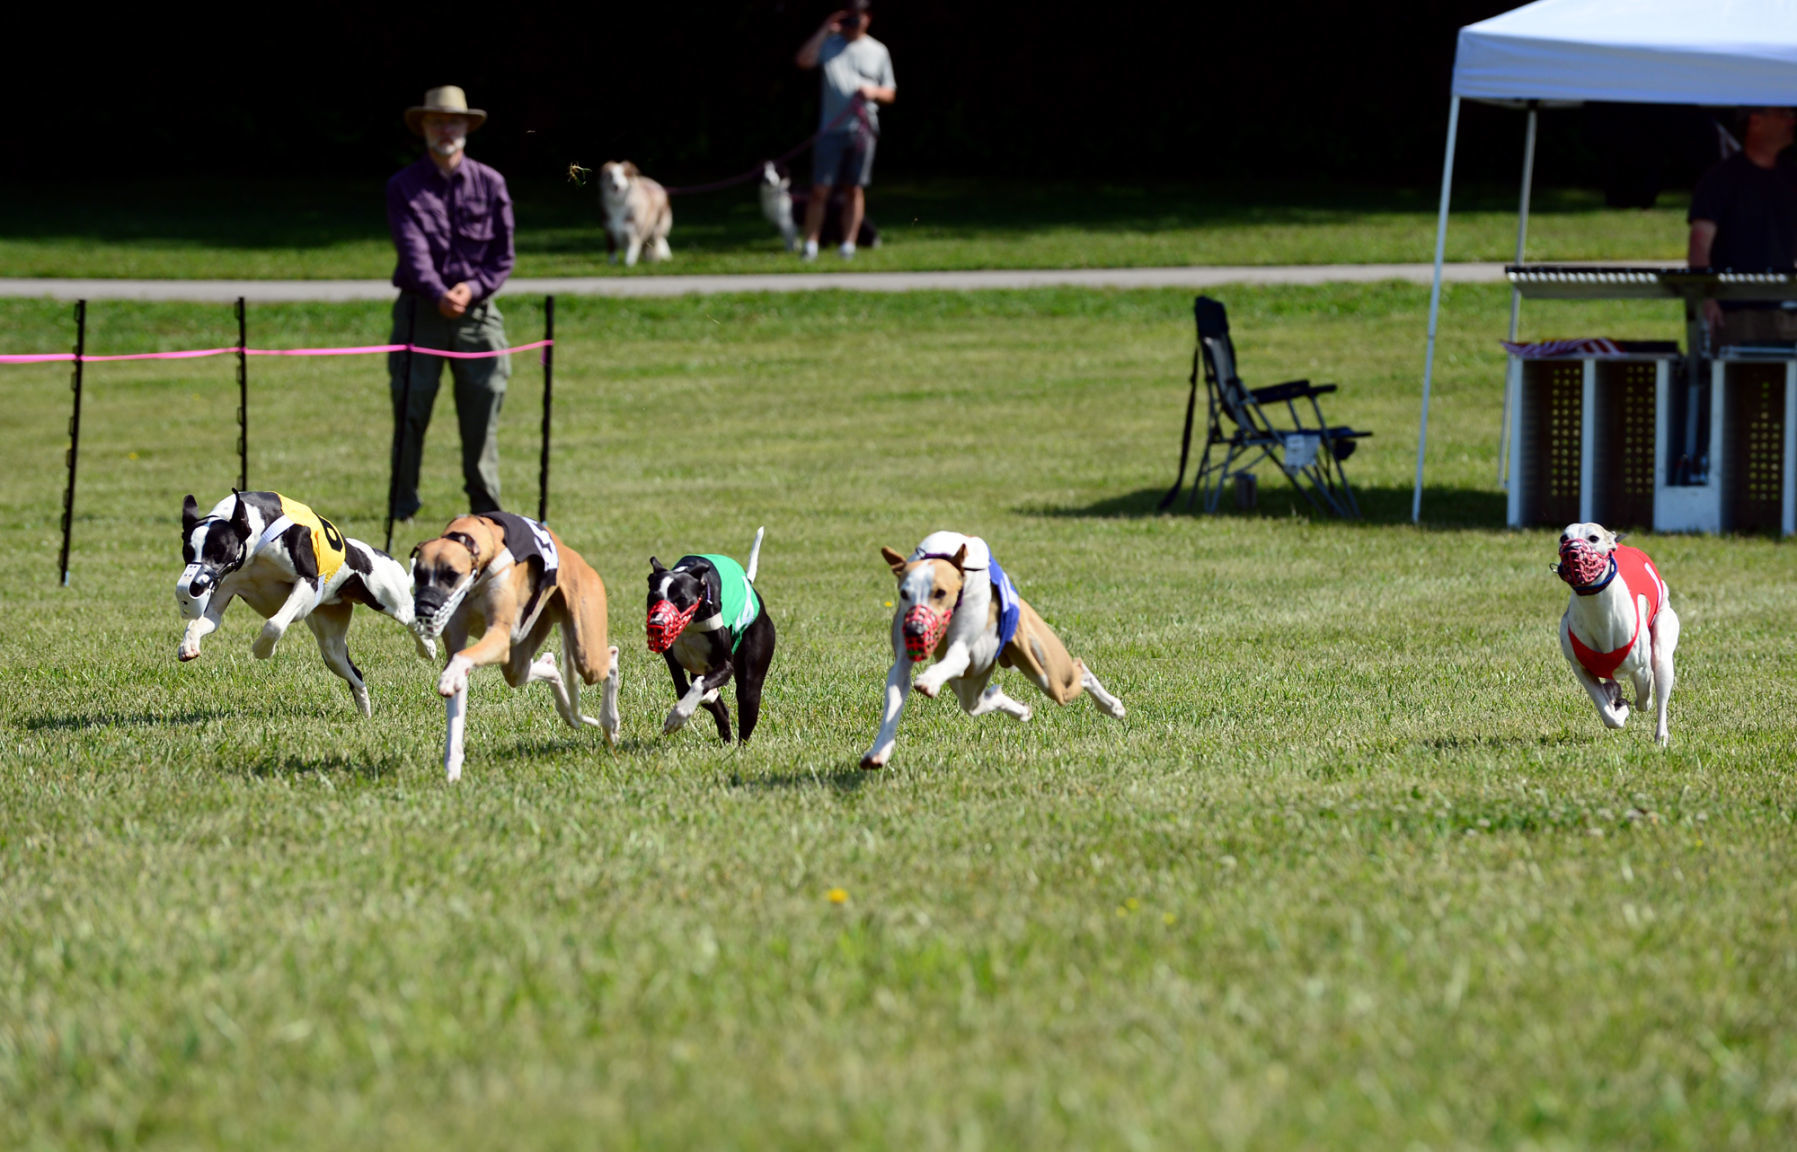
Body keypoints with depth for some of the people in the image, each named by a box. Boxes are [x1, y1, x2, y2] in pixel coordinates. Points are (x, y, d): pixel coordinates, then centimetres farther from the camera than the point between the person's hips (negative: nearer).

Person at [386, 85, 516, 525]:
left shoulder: (489, 184, 9)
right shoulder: (404, 187, 4)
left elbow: (503, 256, 8)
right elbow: (413, 249, -9)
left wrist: (472, 289, -11)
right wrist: (438, 294, -25)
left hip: (477, 311, 1)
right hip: (420, 309, -1)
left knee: (482, 408, 0)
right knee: (410, 409, -4)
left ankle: (486, 504, 8)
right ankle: (402, 505, 4)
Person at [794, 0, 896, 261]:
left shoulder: (878, 51, 11)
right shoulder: (829, 43, 6)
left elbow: (890, 93, 13)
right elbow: (803, 60, -12)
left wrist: (873, 91, -9)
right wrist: (824, 30, -11)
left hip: (862, 129, 1)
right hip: (831, 128, -1)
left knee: (854, 190, 4)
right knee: (820, 189, -5)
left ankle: (848, 244, 10)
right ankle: (810, 245, -2)